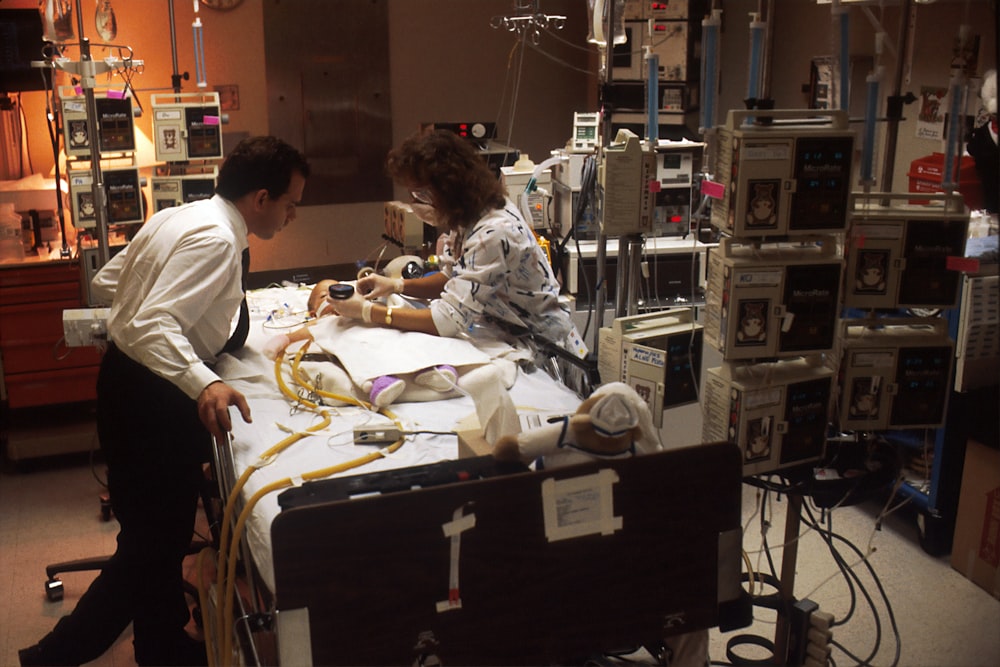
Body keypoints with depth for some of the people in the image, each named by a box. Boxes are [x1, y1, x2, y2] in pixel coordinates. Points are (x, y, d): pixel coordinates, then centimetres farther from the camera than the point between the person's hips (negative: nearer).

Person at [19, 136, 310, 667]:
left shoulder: (176, 218, 7)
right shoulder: (216, 240, -22)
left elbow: (106, 282, 16)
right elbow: (152, 326, -32)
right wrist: (204, 384, -46)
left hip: (128, 380, 10)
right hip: (150, 401, -10)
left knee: (164, 530, 22)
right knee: (150, 542, 2)